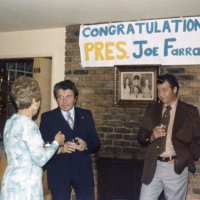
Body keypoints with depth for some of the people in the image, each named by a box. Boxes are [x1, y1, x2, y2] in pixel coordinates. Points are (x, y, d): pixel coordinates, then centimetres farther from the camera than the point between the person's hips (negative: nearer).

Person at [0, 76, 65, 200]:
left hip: (12, 184, 8)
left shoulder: (10, 122, 6)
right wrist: (56, 142, -2)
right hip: (25, 188, -8)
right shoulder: (27, 124, -19)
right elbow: (40, 159, -16)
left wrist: (46, 145, 22)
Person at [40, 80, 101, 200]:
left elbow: (97, 144, 5)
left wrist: (86, 145, -16)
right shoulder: (47, 118, 0)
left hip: (83, 172, 2)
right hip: (58, 174, -2)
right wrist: (60, 148, -23)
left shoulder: (86, 115, 6)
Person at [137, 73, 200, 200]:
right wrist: (151, 136, -11)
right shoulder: (152, 110, 8)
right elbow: (141, 137, 9)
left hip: (177, 168, -2)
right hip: (153, 166, 2)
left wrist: (187, 159, -8)